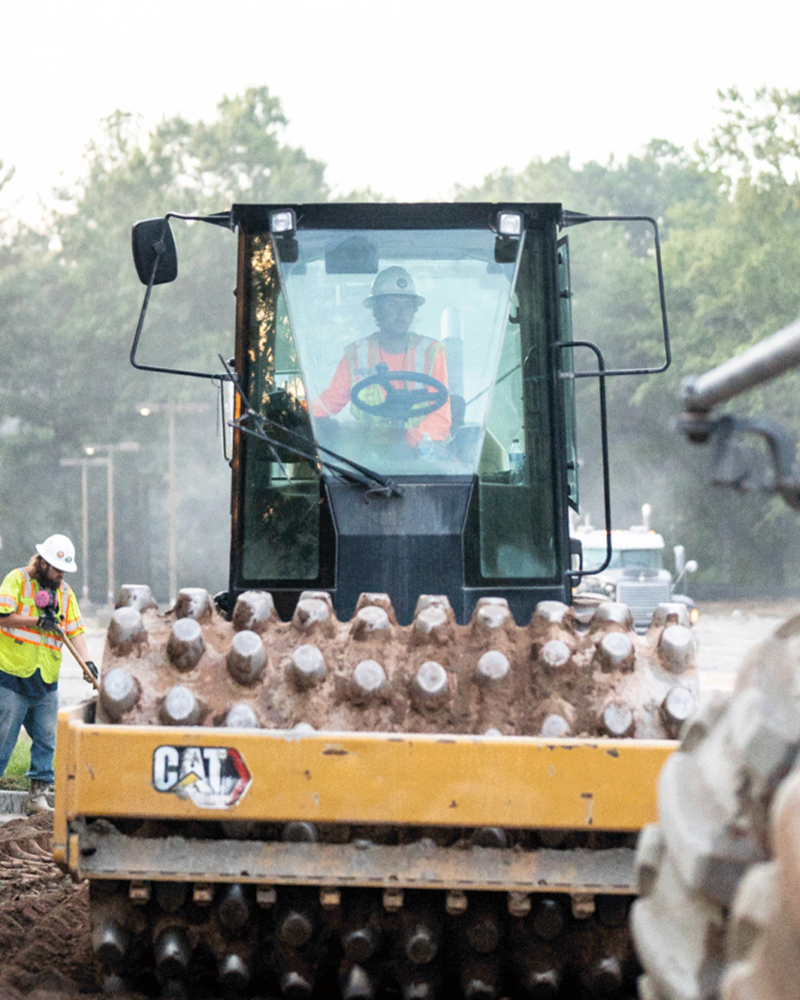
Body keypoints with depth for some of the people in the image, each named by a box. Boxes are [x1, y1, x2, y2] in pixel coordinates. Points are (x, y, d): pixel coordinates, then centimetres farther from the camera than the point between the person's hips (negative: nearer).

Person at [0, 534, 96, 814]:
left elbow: (75, 630, 7)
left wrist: (86, 660, -8)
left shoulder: (65, 592, 13)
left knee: (46, 740, 3)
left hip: (46, 681, 5)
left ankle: (37, 796, 10)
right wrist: (37, 621, -18)